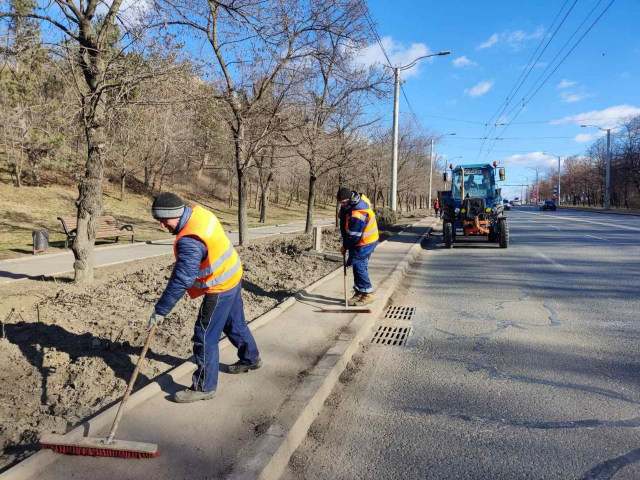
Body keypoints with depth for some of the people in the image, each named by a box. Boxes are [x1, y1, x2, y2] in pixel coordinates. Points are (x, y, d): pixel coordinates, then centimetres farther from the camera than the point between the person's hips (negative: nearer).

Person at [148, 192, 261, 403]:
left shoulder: (189, 241, -31)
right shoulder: (198, 211, -4)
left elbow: (181, 281, -31)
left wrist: (160, 311, -23)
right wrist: (179, 262, 11)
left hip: (220, 288, -10)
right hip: (233, 276, 10)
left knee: (205, 337, 0)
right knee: (235, 323, 26)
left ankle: (204, 387, 12)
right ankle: (251, 358, 46)